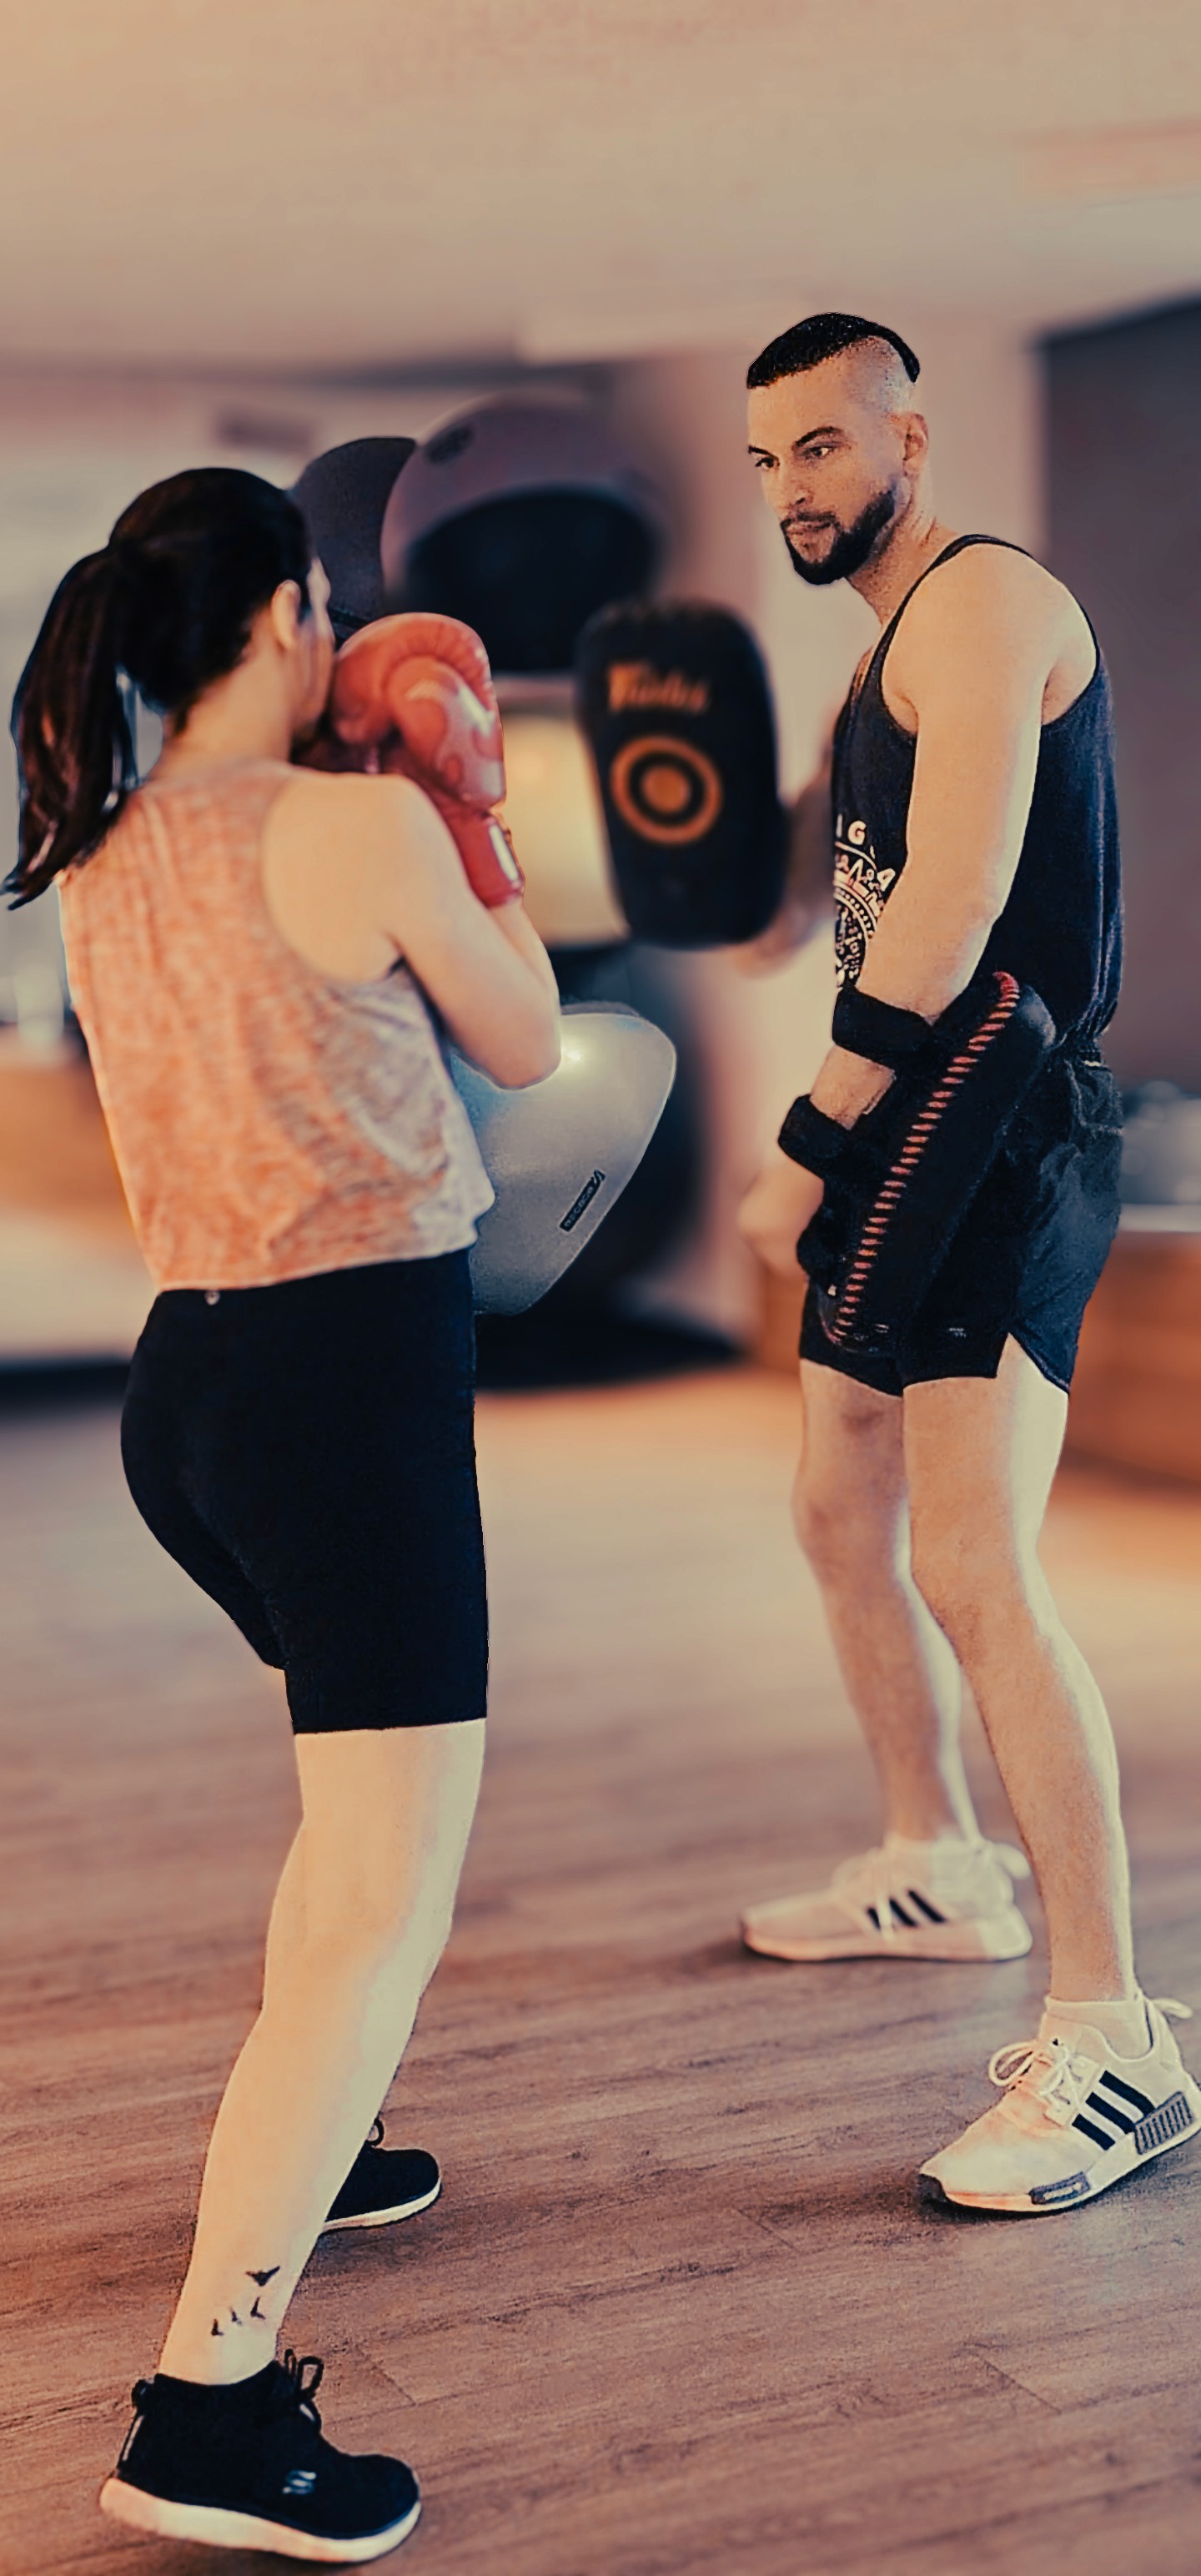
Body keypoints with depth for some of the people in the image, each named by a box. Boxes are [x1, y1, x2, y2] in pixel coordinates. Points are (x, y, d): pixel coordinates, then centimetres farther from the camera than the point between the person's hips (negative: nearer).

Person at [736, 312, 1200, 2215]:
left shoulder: (982, 598, -11)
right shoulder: (879, 646, 20)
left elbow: (953, 904, -22)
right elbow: (818, 901, 24)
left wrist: (806, 1149, -20)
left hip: (1008, 1140, -11)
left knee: (977, 1571, -18)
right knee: (844, 1517, 20)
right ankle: (939, 1870, 37)